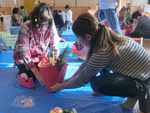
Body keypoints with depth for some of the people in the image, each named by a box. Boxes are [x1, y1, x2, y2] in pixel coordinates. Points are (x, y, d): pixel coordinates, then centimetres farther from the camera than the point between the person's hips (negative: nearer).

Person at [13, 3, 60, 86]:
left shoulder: (51, 28, -17)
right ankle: (22, 69, 13)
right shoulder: (25, 28, -28)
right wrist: (36, 72, -39)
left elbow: (55, 49, -12)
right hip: (23, 58, -3)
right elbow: (24, 52, -32)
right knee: (30, 76, -20)